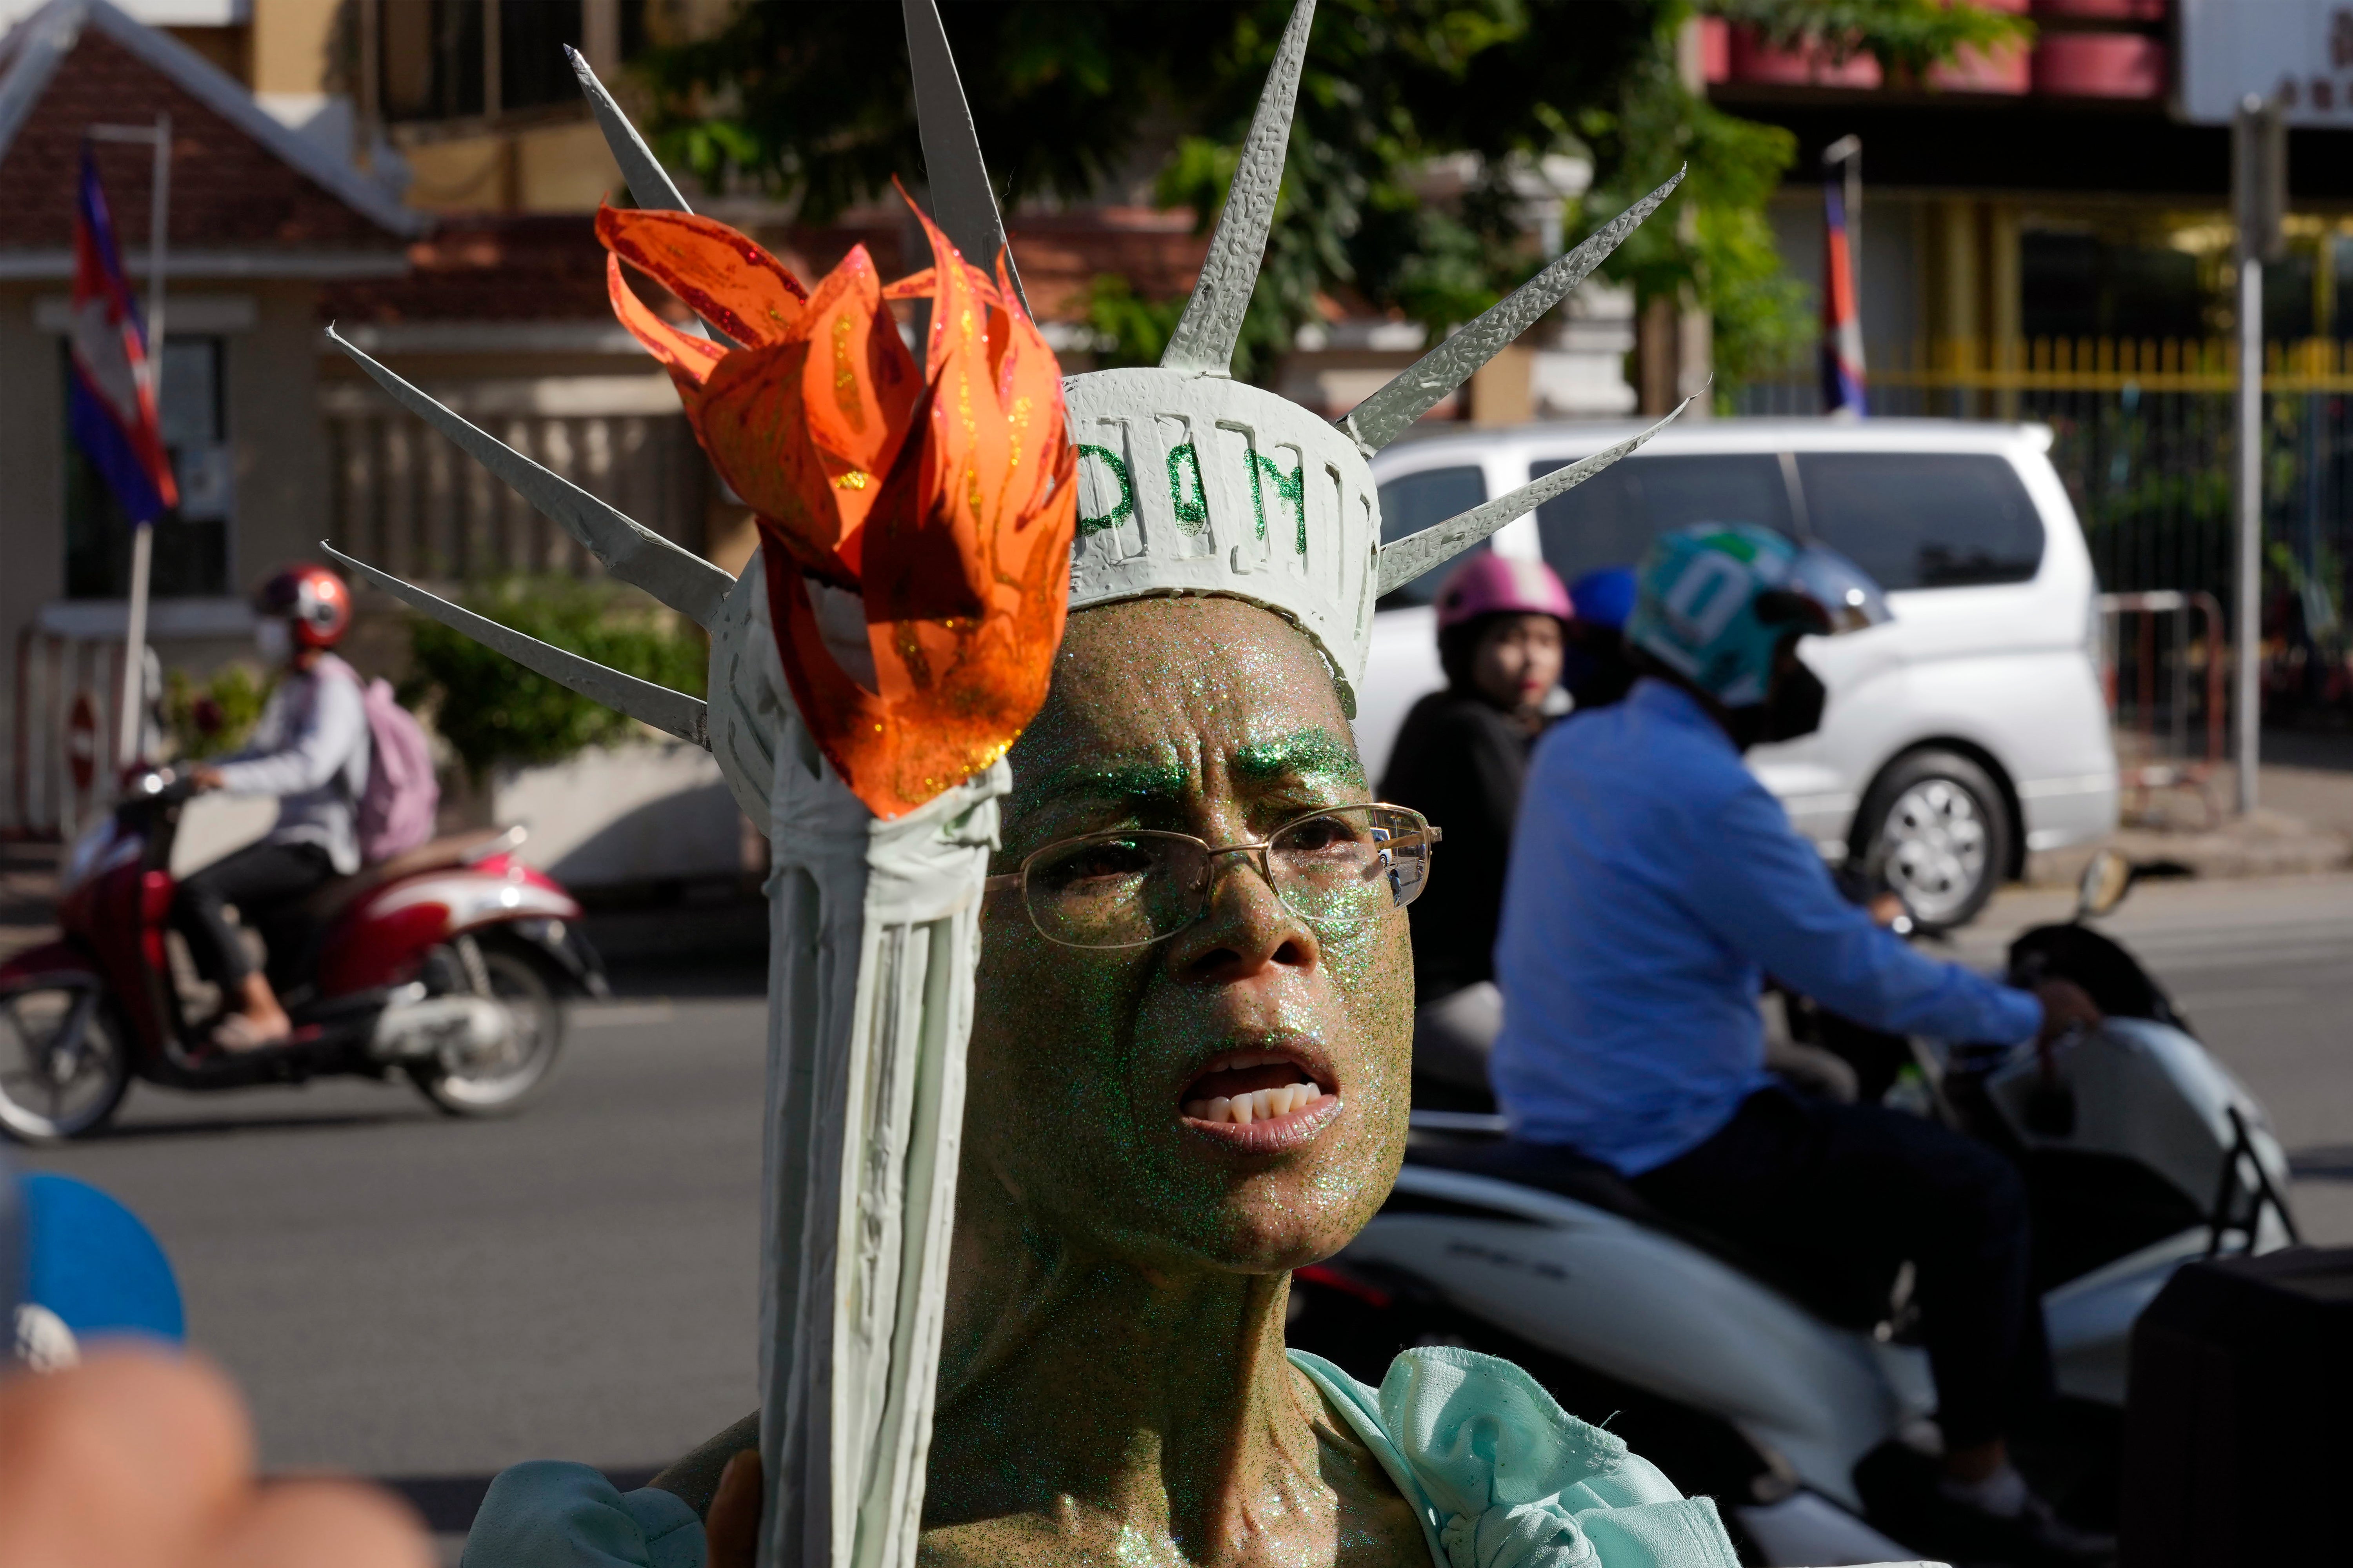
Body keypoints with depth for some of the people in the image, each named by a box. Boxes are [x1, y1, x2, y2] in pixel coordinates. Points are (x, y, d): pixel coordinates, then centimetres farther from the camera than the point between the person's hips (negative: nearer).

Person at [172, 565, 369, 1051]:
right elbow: (261, 757, 23)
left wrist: (229, 778, -42)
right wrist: (184, 773, 10)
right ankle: (232, 1005, 20)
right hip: (291, 834, 11)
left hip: (319, 844, -11)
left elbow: (310, 764, -30)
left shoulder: (334, 689, -14)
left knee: (196, 895, -23)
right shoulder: (295, 687, 20)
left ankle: (263, 1012, -22)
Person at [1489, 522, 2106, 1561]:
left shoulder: (1569, 753, 9)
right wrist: (2026, 1016, -4)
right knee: (1972, 1192, -7)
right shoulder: (1704, 793, -21)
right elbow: (1852, 973, -17)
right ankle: (1981, 1483, 2)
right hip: (1670, 1147, -11)